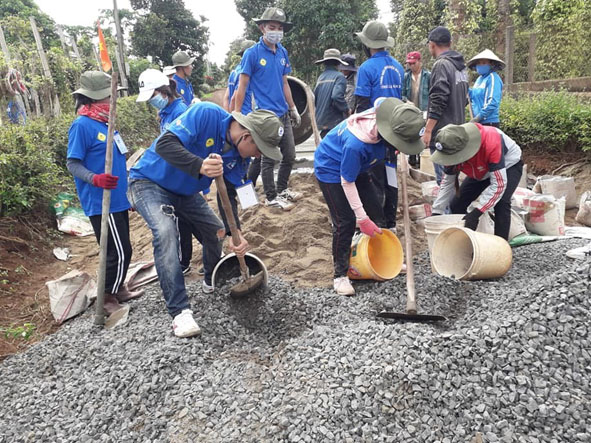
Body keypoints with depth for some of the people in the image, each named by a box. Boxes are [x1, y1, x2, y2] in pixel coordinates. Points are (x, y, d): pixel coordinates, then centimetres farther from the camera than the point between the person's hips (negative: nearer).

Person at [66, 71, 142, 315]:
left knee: (121, 250, 17)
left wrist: (129, 185, 25)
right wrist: (95, 179, -33)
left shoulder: (104, 122, 11)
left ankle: (119, 290, 33)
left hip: (117, 199, 9)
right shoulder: (82, 125, -14)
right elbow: (72, 164, -15)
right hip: (101, 202, -9)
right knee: (119, 252, -5)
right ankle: (107, 300, 11)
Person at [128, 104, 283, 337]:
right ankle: (180, 311, -24)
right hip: (149, 182, -7)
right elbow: (164, 144, -37)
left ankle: (213, 282, 36)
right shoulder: (206, 114, -29)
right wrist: (200, 166, -53)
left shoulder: (239, 154, -9)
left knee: (217, 231, 8)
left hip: (185, 191, 7)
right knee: (166, 233, -28)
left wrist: (236, 233, -19)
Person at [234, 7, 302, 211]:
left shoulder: (282, 52, 10)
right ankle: (271, 197, 14)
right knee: (268, 157, 0)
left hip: (283, 113, 7)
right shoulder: (252, 53, -7)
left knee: (289, 155, 12)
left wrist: (293, 108, 18)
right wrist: (236, 114, -11)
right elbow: (242, 85, -7)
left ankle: (282, 190, 30)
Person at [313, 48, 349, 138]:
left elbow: (314, 99, 12)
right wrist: (346, 109, -8)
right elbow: (336, 96, -23)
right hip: (334, 121, -7)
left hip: (321, 121, 7)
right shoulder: (339, 76, -9)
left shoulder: (320, 77, 10)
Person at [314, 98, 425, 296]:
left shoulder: (382, 114, -24)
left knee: (375, 212, 9)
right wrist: (362, 219, -23)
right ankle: (340, 275, 1)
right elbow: (347, 182, -29)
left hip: (357, 167, 8)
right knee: (345, 222, -13)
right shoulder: (355, 144, -42)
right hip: (331, 169, -8)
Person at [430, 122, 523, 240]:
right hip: (481, 172, 6)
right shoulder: (453, 151, -26)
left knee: (501, 204, -30)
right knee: (456, 205, -3)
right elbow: (448, 182, -11)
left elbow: (499, 184, -41)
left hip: (509, 165, -5)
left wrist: (476, 213, -46)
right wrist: (436, 212, -17)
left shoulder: (491, 144, -44)